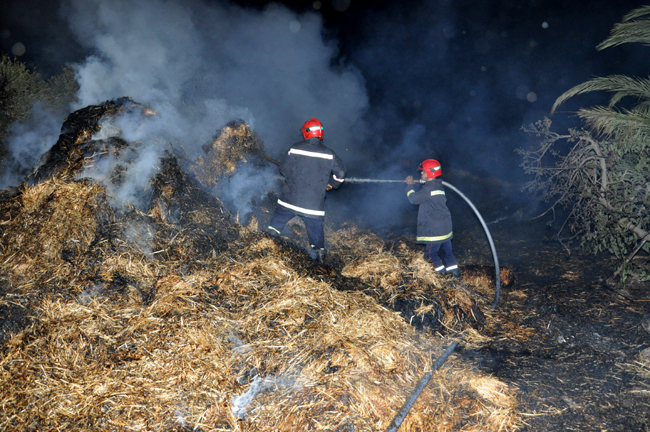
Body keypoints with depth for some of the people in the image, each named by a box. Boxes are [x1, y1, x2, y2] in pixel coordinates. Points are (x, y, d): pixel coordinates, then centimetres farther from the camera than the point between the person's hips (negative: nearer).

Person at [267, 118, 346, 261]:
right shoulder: (329, 154, -3)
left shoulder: (294, 148, -3)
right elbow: (340, 173, 0)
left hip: (291, 197, 1)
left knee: (279, 217, 20)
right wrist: (330, 185, 17)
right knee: (315, 224, 11)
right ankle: (319, 249, 14)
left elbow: (283, 169, 5)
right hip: (314, 202, 0)